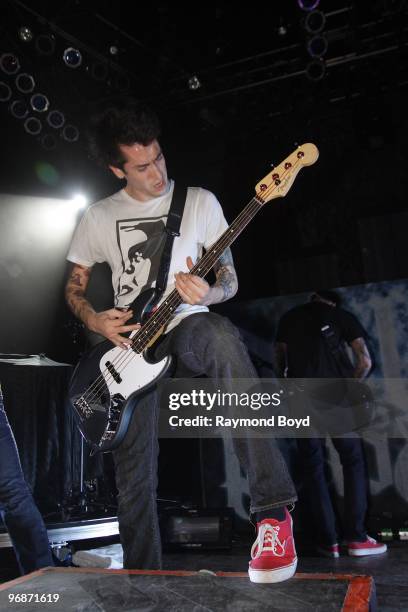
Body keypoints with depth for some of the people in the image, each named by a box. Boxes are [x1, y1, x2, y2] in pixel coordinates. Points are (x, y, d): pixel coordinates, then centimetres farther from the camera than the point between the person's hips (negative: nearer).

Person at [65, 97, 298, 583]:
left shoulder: (200, 201, 4)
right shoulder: (99, 217, 9)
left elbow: (230, 279, 4)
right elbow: (73, 287, 16)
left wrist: (206, 294, -19)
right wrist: (96, 321, -5)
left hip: (188, 326, -2)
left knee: (221, 336, -40)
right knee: (134, 473, -3)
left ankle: (274, 511, -39)